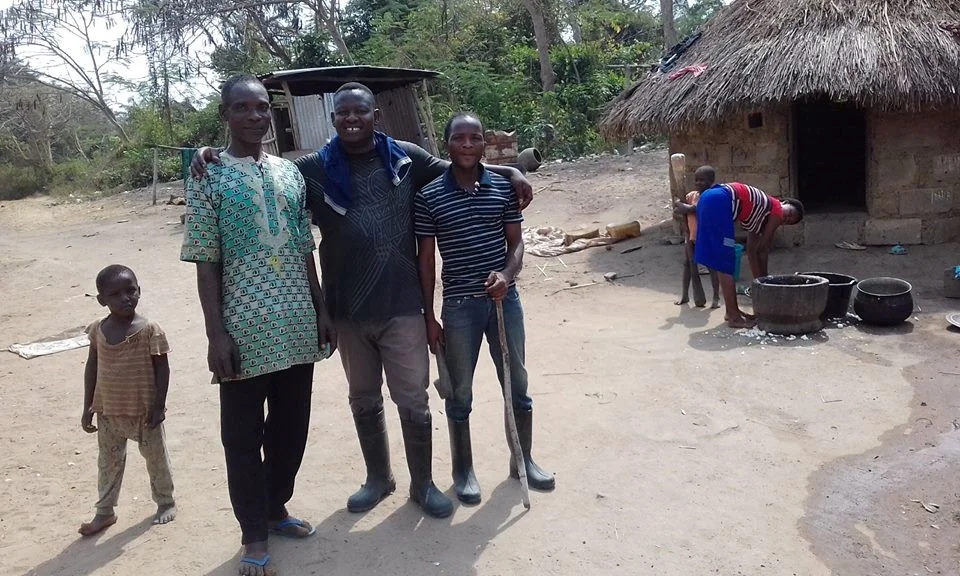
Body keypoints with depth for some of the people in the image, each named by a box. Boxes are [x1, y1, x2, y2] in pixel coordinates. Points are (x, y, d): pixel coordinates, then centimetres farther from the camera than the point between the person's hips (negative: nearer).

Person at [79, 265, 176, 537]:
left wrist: (159, 405, -13)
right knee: (108, 462, 16)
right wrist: (88, 407, 7)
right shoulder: (98, 330, -2)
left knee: (156, 457, 12)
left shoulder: (149, 330, -14)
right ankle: (105, 511, 29)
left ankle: (165, 502, 31)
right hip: (108, 411, 4)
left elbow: (162, 369, -11)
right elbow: (91, 368, 6)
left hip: (144, 411, -3)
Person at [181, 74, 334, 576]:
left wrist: (321, 310, 10)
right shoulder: (208, 178, -5)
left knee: (291, 425, 15)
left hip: (297, 327, 5)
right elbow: (206, 264, -7)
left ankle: (276, 508, 35)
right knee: (243, 435, 7)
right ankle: (254, 534, 22)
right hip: (245, 330, -5)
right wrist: (216, 334, -12)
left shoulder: (290, 173, 9)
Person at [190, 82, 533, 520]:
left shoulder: (405, 157, -1)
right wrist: (212, 156, -15)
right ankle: (378, 478, 38)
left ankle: (423, 484, 27)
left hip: (401, 305, -1)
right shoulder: (315, 169, -1)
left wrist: (508, 172, 4)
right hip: (348, 309, 2)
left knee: (413, 401, 6)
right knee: (364, 400, 17)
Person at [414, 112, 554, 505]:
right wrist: (429, 316, -3)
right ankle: (463, 470, 26)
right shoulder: (429, 196, -5)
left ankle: (523, 460, 32)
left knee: (517, 384, 13)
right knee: (459, 393, 9)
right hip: (458, 306, -2)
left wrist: (507, 274, -17)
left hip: (505, 300, 2)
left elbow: (516, 242, 5)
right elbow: (427, 259, -2)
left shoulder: (503, 187, 1)